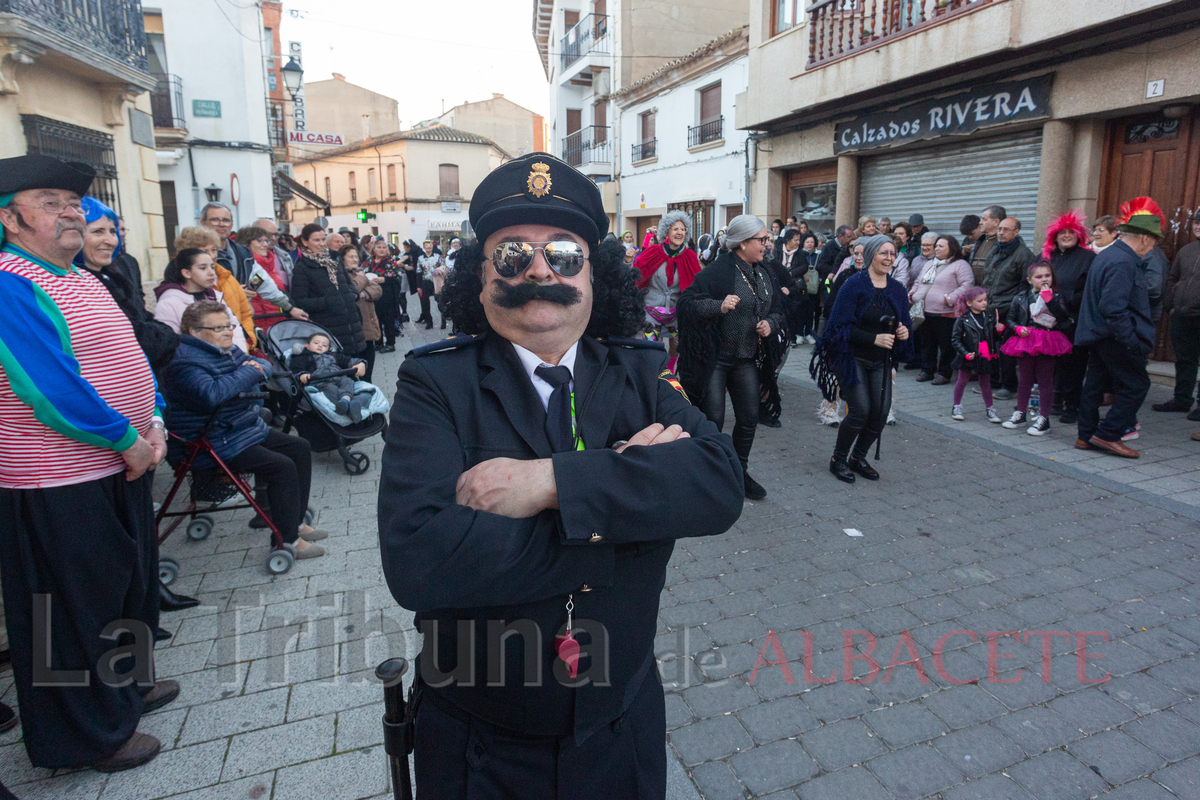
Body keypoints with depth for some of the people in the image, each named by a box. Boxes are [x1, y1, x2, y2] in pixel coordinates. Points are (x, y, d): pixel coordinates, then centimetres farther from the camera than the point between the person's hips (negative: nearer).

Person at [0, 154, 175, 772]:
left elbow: (130, 356, 12)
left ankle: (127, 685, 45)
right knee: (74, 606, 7)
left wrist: (155, 423, -2)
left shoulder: (85, 281, 12)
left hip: (120, 467, 9)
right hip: (58, 484, -9)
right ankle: (87, 736, 27)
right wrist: (126, 439, -17)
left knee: (129, 581, 23)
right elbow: (50, 386, -25)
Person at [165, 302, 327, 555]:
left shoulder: (228, 349, 10)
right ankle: (286, 540, -11)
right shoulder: (185, 362, -20)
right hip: (211, 445, -11)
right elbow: (211, 394, -36)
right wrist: (248, 373, -22)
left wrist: (257, 367, -10)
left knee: (300, 448, 8)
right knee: (283, 466, -22)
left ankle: (295, 522, 15)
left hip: (247, 428, 11)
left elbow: (264, 364, 16)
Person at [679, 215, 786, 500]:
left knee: (749, 419, 11)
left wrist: (771, 323, -5)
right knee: (713, 420, -3)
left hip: (747, 360, 7)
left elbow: (778, 309, 17)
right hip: (715, 358, -7)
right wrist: (719, 306, -33)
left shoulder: (765, 273, 8)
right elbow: (687, 301, -19)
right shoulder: (718, 270, -14)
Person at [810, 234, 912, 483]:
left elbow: (905, 322, 16)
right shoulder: (854, 284, -11)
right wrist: (874, 338, -24)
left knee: (881, 412, -2)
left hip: (880, 361, 6)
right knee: (860, 410, -14)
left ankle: (858, 457, 22)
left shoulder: (897, 289, 7)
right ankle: (838, 459, 8)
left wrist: (904, 332, -8)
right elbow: (841, 325, -17)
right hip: (852, 357, -6)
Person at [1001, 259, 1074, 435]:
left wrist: (1050, 300, -18)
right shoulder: (1021, 298, 5)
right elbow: (1009, 319, 11)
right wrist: (1018, 328, -9)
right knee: (1024, 380, 14)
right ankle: (1020, 413, 27)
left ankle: (1043, 419, 9)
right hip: (1026, 342, 2)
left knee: (1045, 381, 2)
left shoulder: (1056, 297, 2)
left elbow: (1064, 318, -12)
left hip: (1047, 344, -2)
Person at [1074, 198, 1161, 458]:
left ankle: (1086, 436, 20)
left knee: (1095, 385, 13)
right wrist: (1132, 343, -22)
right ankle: (1107, 435, 3)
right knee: (1136, 385, 0)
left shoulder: (1107, 255, 13)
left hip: (1099, 337, 10)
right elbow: (1114, 309, -25)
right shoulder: (1123, 262, -18)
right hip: (1116, 339, -10)